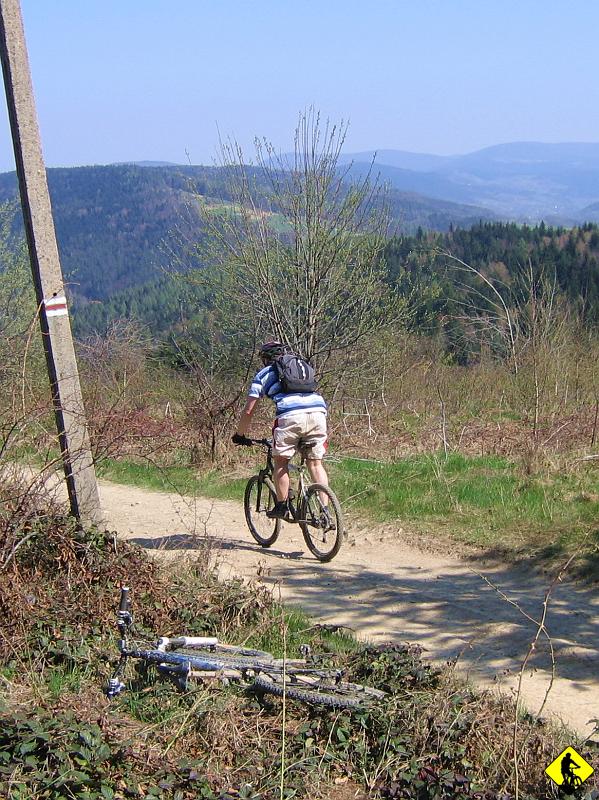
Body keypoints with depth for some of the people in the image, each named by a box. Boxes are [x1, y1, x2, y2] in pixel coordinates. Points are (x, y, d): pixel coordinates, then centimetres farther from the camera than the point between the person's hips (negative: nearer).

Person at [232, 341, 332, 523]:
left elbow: (248, 411, 18)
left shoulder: (263, 374, 22)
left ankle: (281, 506, 16)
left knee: (281, 461, 15)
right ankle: (325, 511, 3)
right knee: (315, 463, 11)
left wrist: (240, 435, 32)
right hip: (318, 412, 4)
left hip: (290, 416, -4)